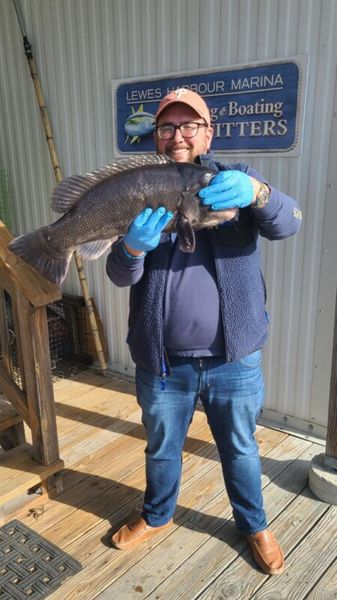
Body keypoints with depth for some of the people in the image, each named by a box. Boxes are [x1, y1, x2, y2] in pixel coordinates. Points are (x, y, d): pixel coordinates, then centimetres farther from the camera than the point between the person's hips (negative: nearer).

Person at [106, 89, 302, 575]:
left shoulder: (237, 183, -2)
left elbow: (287, 223, -19)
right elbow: (120, 276, -9)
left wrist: (256, 193, -42)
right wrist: (133, 248, -33)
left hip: (234, 359, 0)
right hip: (161, 362, 1)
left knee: (240, 449, 20)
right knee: (161, 448, 22)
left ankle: (254, 525, 47)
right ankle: (157, 516, 51)